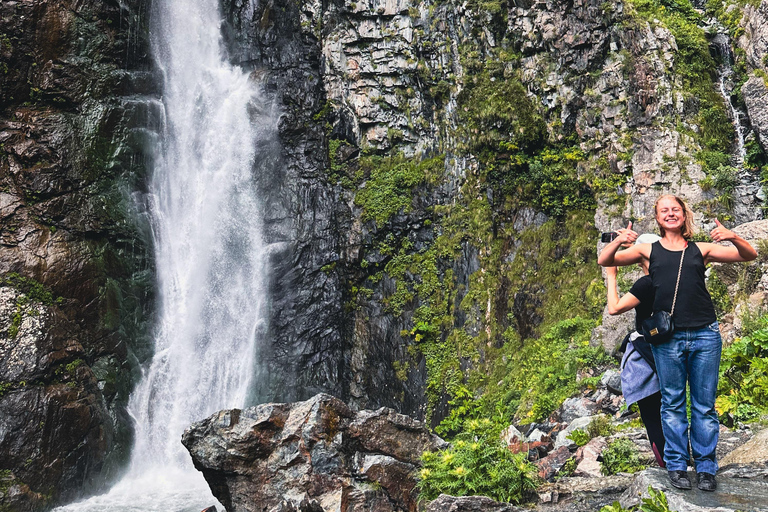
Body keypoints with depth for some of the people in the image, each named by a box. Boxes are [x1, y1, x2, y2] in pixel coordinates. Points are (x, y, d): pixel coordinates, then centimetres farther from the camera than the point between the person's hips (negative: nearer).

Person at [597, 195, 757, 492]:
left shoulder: (701, 250, 11)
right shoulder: (648, 250, 9)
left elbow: (750, 256, 11)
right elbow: (604, 261, 4)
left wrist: (732, 237, -10)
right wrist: (618, 241, -17)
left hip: (704, 335, 1)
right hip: (667, 337, -1)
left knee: (704, 405, 7)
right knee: (673, 404, 6)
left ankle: (706, 467, 18)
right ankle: (676, 465, 16)